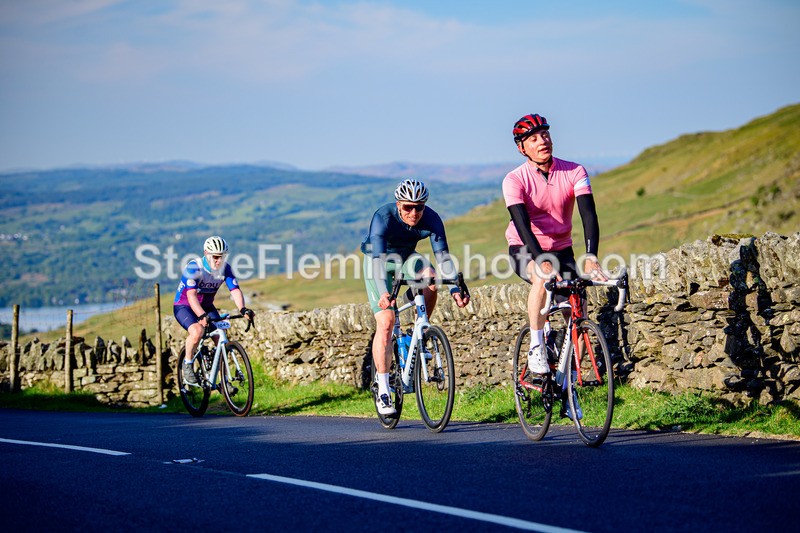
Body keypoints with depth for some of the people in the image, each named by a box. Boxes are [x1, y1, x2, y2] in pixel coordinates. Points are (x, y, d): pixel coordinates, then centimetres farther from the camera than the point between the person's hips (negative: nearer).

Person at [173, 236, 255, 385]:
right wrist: (202, 316, -50)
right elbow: (191, 295, -35)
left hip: (207, 306, 5)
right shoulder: (194, 267, -26)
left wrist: (243, 309, -38)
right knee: (197, 331, -33)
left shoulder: (225, 268, -11)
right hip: (184, 306, -5)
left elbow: (235, 290, -18)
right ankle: (187, 364, -9)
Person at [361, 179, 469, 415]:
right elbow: (379, 258, -43)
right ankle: (383, 392, -11)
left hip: (407, 258, 3)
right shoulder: (383, 218, -33)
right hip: (377, 261, -3)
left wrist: (455, 289, -41)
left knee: (430, 277, -31)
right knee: (385, 322, -17)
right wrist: (383, 292, -58)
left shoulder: (431, 219, -23)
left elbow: (443, 255, -27)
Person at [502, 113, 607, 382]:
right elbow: (522, 225, -31)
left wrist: (591, 257, -42)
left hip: (561, 248, 3)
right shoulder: (514, 180, -19)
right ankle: (536, 350, -25)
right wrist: (543, 263, -47)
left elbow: (588, 214, -25)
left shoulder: (574, 172, -13)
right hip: (525, 249, -3)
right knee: (541, 279, -37)